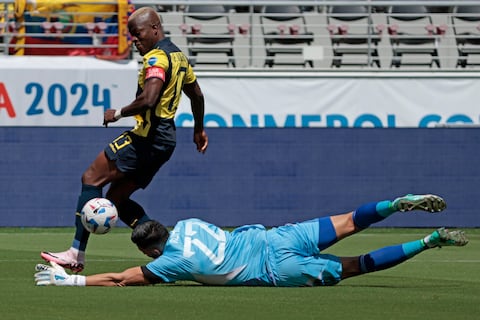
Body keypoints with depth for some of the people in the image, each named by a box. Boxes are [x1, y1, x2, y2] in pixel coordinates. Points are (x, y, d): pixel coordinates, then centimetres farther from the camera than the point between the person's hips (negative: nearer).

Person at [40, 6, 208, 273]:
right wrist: (199, 129, 43)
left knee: (91, 178, -9)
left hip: (147, 137, -10)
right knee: (116, 197, 12)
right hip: (165, 140, 10)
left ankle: (76, 253, -15)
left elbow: (148, 99, -28)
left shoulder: (156, 58, -14)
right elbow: (196, 94, 30)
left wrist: (118, 113, -14)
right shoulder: (178, 56, 18)